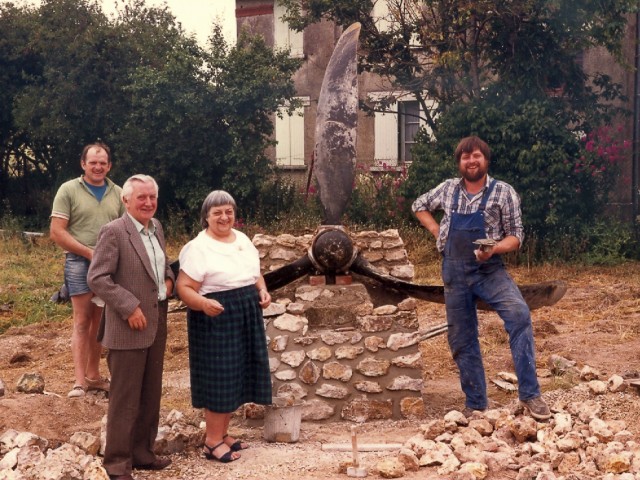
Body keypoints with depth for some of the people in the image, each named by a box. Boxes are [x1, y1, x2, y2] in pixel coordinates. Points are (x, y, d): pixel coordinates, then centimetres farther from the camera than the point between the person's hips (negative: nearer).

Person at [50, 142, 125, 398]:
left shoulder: (117, 193, 9)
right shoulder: (68, 190, -2)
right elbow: (56, 232, -8)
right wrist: (89, 253, -12)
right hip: (79, 263, -4)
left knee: (99, 323, 9)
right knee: (82, 322, -6)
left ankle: (93, 375, 19)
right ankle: (79, 381, -5)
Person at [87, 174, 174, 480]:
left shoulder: (156, 227, 10)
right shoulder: (113, 232, -14)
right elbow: (97, 278, -18)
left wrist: (168, 278, 6)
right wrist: (130, 308, -21)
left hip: (157, 323, 8)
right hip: (129, 326, -8)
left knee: (150, 396, 16)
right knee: (125, 399, 0)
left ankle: (142, 453, 29)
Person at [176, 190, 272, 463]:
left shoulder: (242, 239, 9)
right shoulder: (198, 248, -13)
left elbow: (254, 274, 21)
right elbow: (184, 288, -17)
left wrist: (262, 291, 1)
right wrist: (204, 303, -34)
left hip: (245, 318, 8)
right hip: (216, 319, -7)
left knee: (237, 376, 12)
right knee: (219, 378, -3)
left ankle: (223, 433, 25)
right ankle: (213, 442, 7)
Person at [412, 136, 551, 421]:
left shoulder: (504, 192, -3)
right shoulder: (448, 189, 6)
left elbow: (516, 236, -3)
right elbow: (419, 206, 23)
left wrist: (494, 249, -22)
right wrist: (437, 232, 8)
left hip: (489, 270, -3)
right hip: (454, 272, 3)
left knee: (519, 313, -28)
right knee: (461, 340, 8)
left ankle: (529, 394, -24)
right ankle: (475, 404, 22)